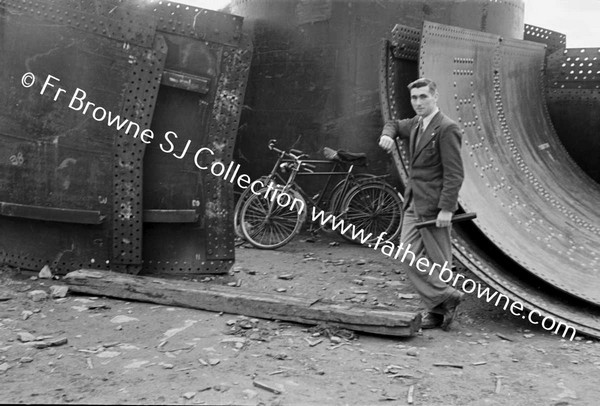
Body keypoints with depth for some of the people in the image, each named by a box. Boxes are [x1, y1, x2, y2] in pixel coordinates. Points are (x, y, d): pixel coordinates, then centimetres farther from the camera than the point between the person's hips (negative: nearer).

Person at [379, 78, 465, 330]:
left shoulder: (446, 129, -13)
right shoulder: (416, 124, 12)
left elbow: (454, 174, -17)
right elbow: (394, 124, 33)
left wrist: (446, 209, -22)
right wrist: (387, 135, 8)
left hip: (434, 205, -8)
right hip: (413, 203, 8)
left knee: (437, 261, 0)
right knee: (410, 256, 5)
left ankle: (443, 303, 17)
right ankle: (439, 307, 14)